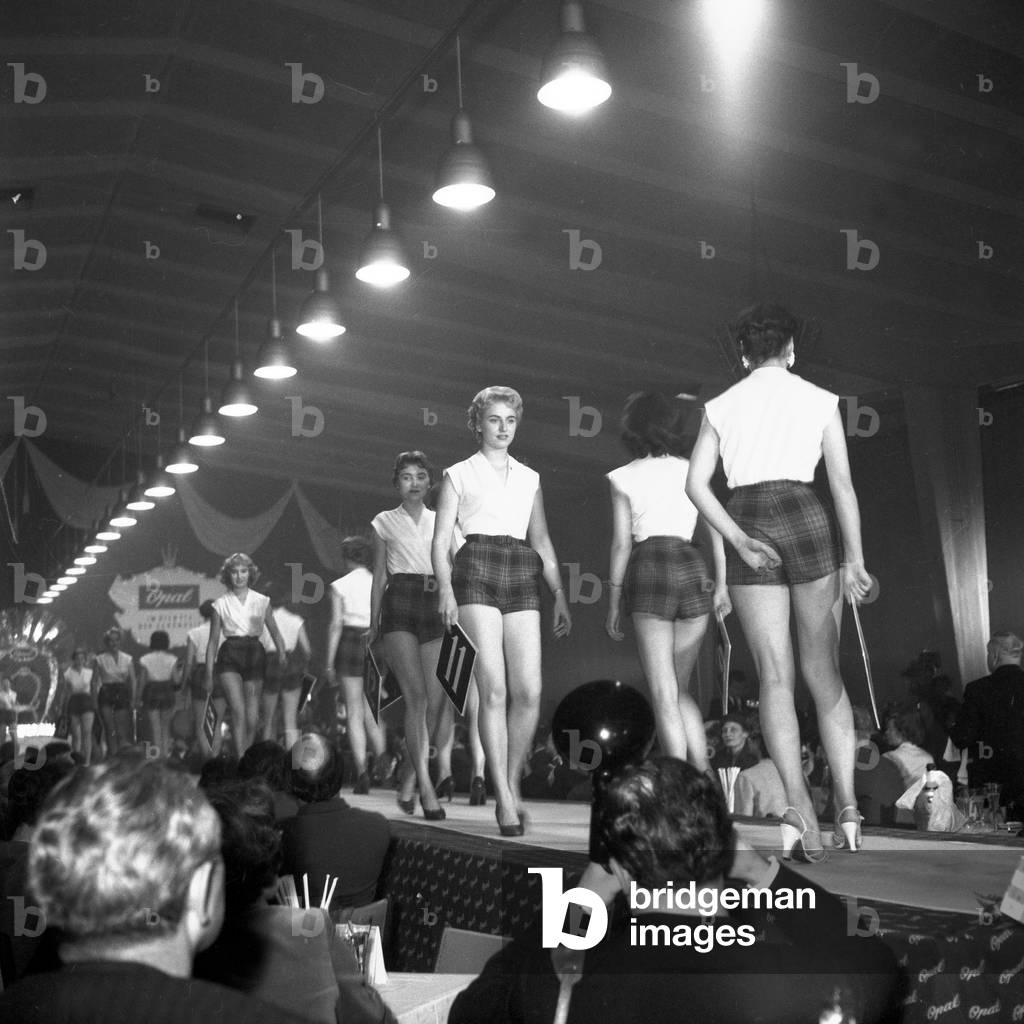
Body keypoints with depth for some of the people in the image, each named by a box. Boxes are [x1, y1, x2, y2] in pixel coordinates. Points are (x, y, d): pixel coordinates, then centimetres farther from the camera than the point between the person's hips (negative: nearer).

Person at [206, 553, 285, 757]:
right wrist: (209, 674, 6)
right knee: (238, 710, -19)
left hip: (255, 655, 2)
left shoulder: (262, 601, 7)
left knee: (252, 718, 0)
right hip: (230, 656, -2)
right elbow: (213, 641, 8)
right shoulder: (221, 604, 4)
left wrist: (283, 661, -6)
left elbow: (275, 634, 9)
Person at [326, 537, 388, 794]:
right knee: (370, 710, 16)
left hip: (351, 641, -3)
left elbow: (336, 625, -4)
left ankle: (362, 772, -6)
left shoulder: (340, 585, 1)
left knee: (354, 711, 2)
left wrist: (330, 663, -1)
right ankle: (380, 752, -10)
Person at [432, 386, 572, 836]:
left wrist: (560, 594, 14)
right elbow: (441, 540, 5)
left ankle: (512, 783, 10)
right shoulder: (459, 474, 12)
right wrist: (445, 588, -10)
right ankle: (504, 798, -9)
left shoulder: (529, 478, 22)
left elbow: (543, 541, 22)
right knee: (494, 689, -12)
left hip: (522, 575, 3)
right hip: (477, 568, -3)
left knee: (530, 691, -8)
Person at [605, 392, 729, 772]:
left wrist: (614, 604, 7)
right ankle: (704, 774, 4)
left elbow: (622, 544, 3)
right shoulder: (694, 471, 14)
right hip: (693, 569, 3)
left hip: (648, 569, -3)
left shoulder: (623, 477, 6)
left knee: (664, 694, 0)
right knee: (681, 689, 16)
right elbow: (717, 529, 7)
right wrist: (721, 585, 9)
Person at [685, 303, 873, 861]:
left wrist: (738, 541, -6)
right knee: (824, 673, 10)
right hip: (807, 520, 0)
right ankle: (846, 804, 6)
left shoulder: (721, 405, 11)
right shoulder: (820, 400, 8)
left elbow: (696, 483, 0)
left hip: (747, 528, 1)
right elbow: (842, 483, 0)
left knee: (775, 678, 0)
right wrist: (854, 559, -1)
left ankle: (798, 807, -14)